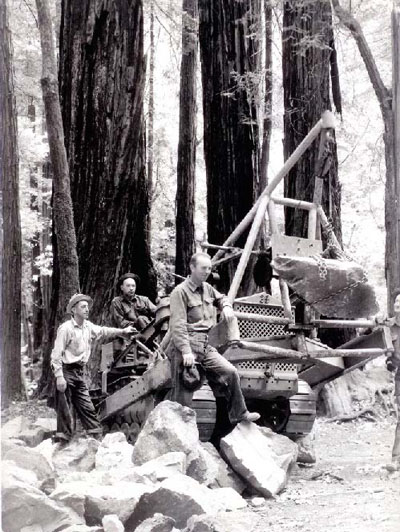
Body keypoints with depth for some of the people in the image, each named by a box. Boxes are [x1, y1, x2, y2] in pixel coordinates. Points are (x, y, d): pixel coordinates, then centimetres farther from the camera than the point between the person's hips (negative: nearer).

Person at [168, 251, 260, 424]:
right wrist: (186, 351, -24)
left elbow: (221, 298, 40)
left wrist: (226, 307, 15)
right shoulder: (180, 292, -7)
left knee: (231, 372, -2)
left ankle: (238, 414, 9)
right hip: (188, 346, -7)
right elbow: (178, 324, -15)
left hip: (206, 347, 7)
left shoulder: (207, 288, 17)